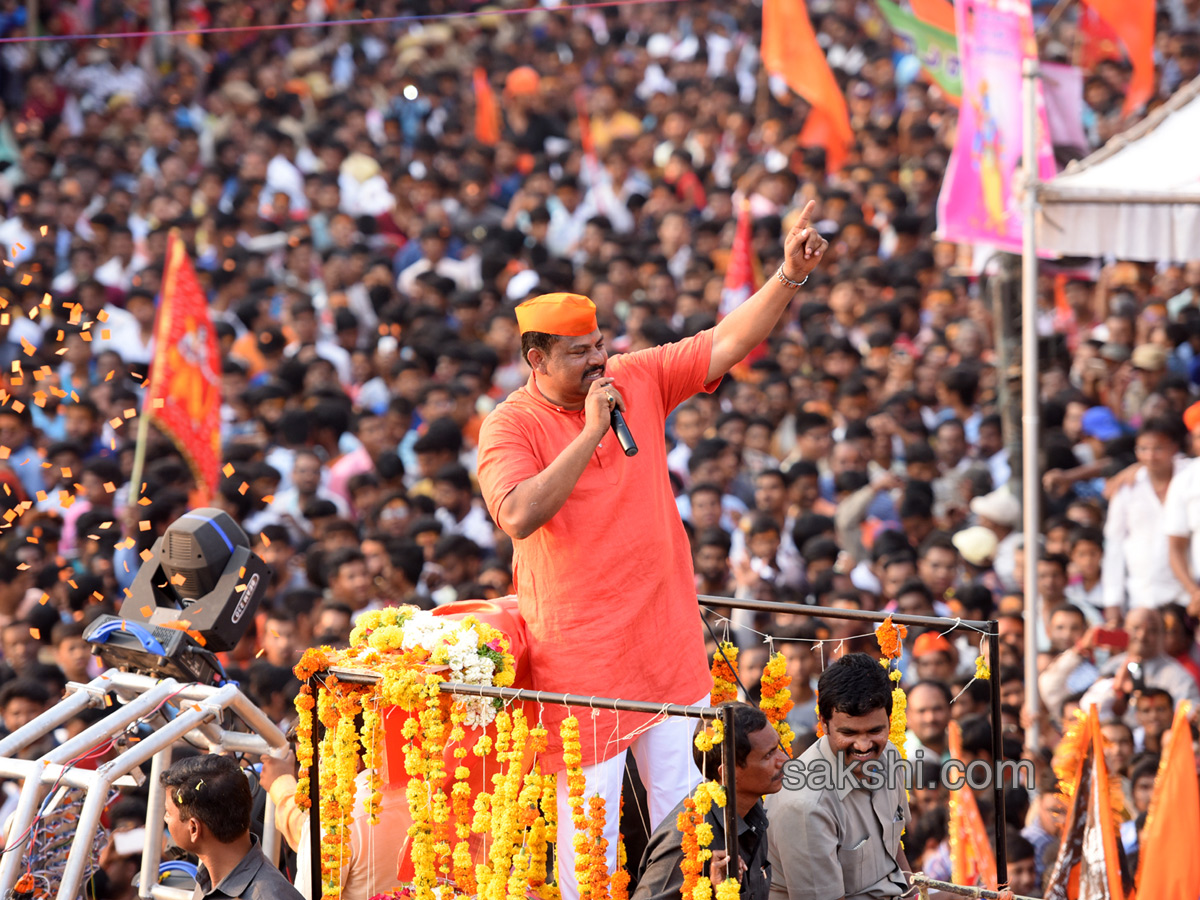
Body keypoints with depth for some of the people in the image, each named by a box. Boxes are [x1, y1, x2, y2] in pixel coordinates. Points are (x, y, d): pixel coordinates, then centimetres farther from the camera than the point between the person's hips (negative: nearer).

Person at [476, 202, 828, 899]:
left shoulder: (638, 381, 4)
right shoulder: (510, 425, -8)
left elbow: (728, 343, 1)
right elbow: (520, 516, -24)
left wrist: (790, 275, -12)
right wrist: (592, 432, -21)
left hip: (667, 628, 5)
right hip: (580, 649, -5)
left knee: (679, 791, 10)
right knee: (589, 803, -2)